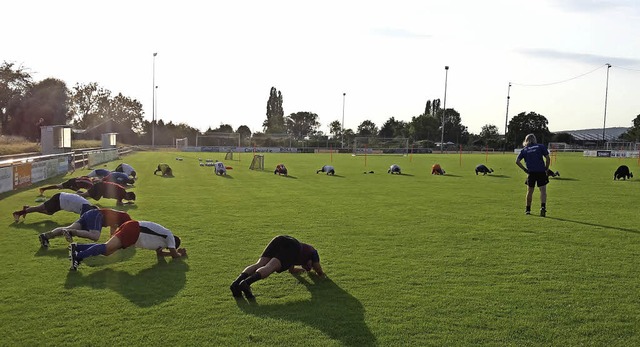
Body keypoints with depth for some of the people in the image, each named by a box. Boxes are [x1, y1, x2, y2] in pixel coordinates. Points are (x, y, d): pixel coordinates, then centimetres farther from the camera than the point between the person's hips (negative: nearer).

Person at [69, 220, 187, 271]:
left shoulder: (162, 237, 32)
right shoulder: (170, 236, 8)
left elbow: (159, 253, 40)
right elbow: (174, 254, 9)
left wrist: (177, 252, 41)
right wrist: (180, 254, 30)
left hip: (131, 228, 9)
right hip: (133, 229, -9)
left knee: (107, 250, 0)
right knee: (108, 247, -23)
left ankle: (77, 247, -9)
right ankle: (78, 257, -36)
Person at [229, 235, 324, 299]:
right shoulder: (313, 251, 37)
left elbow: (291, 270, 61)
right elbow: (320, 273, 34)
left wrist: (303, 270, 77)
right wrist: (319, 271, 57)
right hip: (291, 247, -5)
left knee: (259, 265, -13)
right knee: (269, 268, -26)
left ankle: (237, 282, -41)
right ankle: (246, 283, -52)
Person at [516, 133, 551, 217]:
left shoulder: (524, 150, 11)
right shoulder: (541, 146, 7)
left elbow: (517, 161, 0)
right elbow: (548, 159, -2)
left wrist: (525, 169, 5)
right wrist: (546, 169, 7)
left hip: (531, 173, 2)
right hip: (541, 172, -2)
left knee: (530, 191, 14)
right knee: (543, 191, 0)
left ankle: (528, 209, 24)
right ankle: (543, 206, -20)